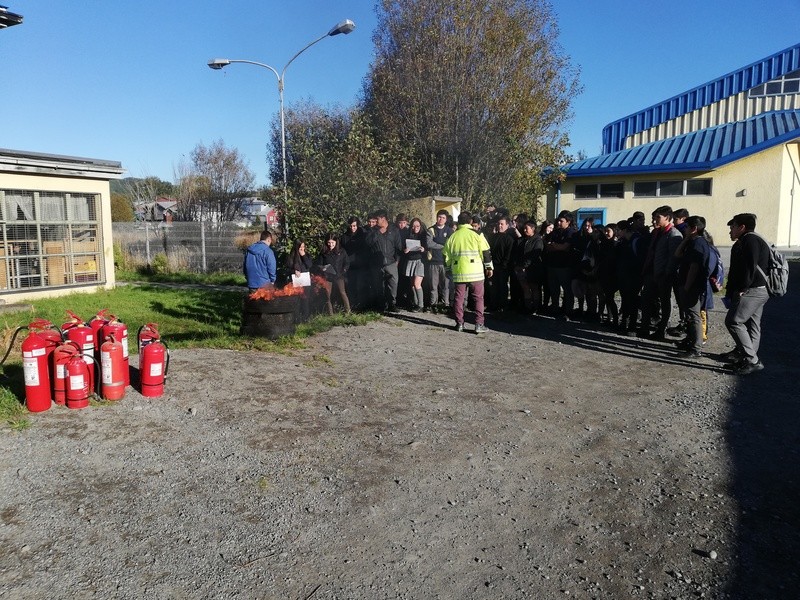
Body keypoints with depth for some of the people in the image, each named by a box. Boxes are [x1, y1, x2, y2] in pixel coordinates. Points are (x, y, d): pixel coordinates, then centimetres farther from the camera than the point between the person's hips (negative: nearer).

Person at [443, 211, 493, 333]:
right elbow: (485, 252, -3)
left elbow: (446, 255, 13)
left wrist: (449, 267, 26)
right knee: (478, 298, 4)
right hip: (475, 272, -3)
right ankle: (479, 324, 1)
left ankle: (459, 323, 13)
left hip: (458, 272, 3)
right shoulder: (477, 234, -3)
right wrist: (489, 267, 6)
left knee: (459, 298, 11)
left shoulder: (453, 236, 8)